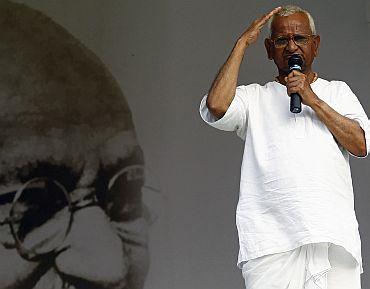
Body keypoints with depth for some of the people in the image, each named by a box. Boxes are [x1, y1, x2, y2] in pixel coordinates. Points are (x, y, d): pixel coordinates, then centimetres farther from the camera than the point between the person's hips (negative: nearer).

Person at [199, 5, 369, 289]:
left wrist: (313, 100, 0)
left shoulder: (337, 92, 21)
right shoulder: (254, 97, 17)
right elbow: (216, 106, -5)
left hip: (334, 234, 1)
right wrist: (243, 43, 5)